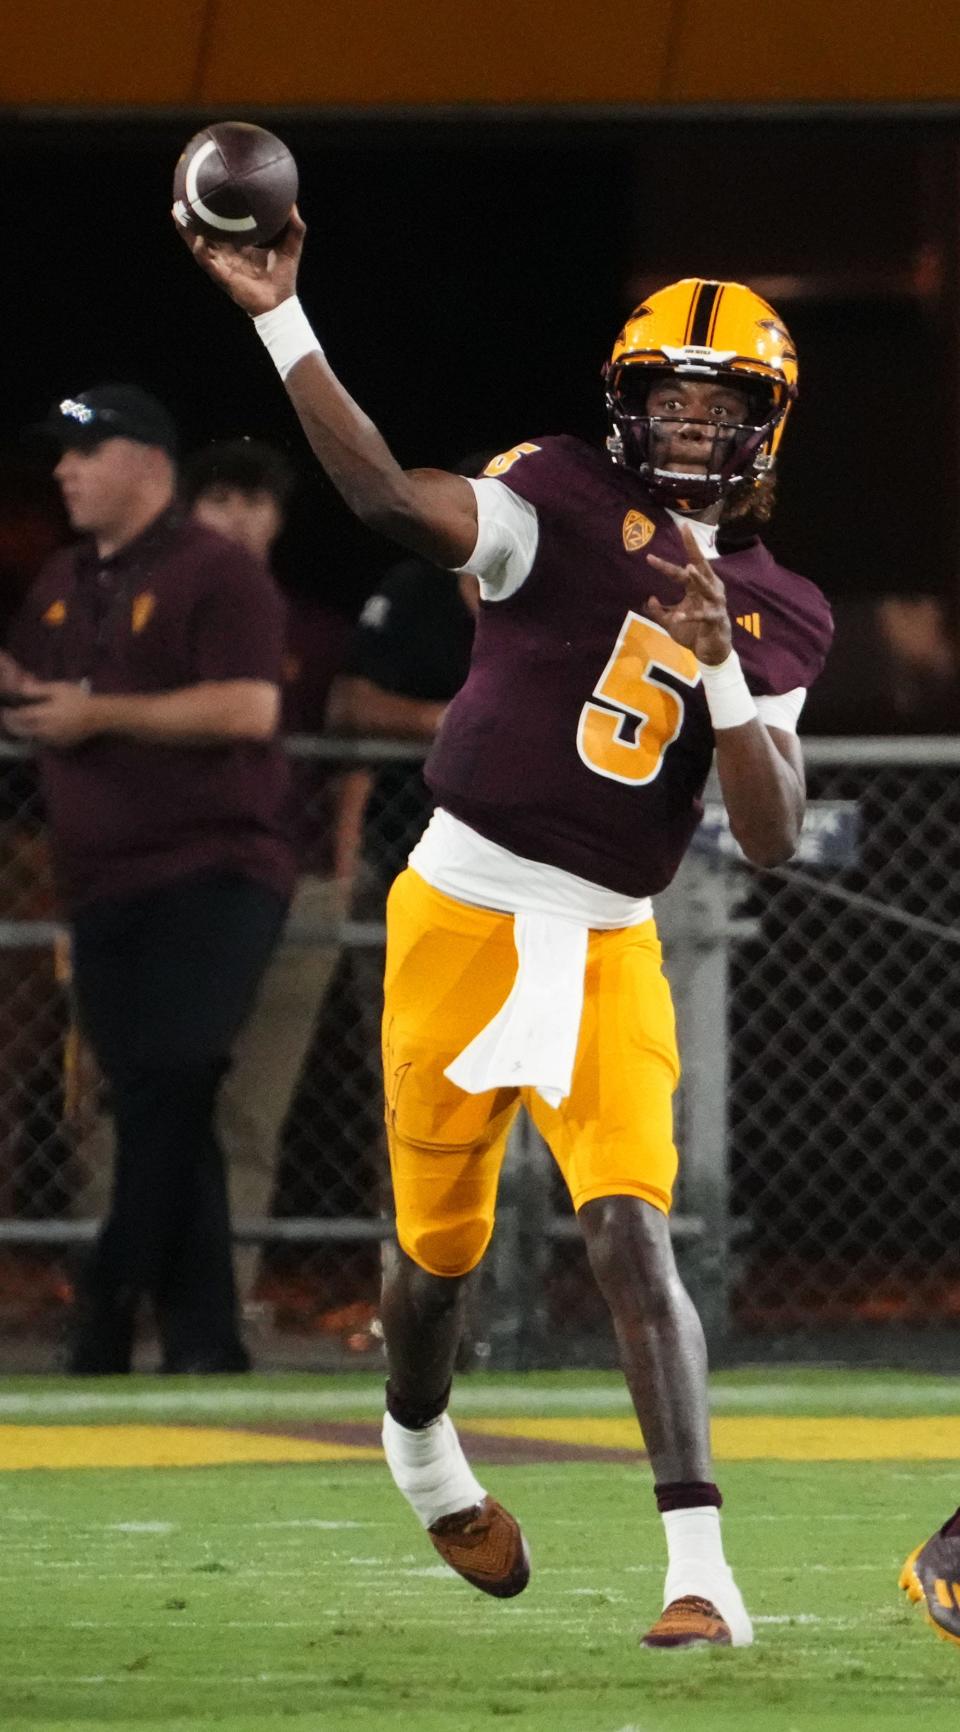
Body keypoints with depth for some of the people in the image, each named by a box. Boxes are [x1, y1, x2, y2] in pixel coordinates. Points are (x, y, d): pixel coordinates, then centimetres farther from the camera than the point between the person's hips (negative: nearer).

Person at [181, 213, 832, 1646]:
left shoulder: (774, 618, 4)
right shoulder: (566, 504, -6)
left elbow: (774, 837, -4)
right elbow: (390, 496, -24)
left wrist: (719, 669, -19)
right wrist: (280, 319, -34)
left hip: (609, 948, 1)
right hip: (461, 918, -1)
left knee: (630, 1232, -16)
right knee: (443, 1245, 11)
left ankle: (699, 1563, -19)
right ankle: (419, 1439, 45)